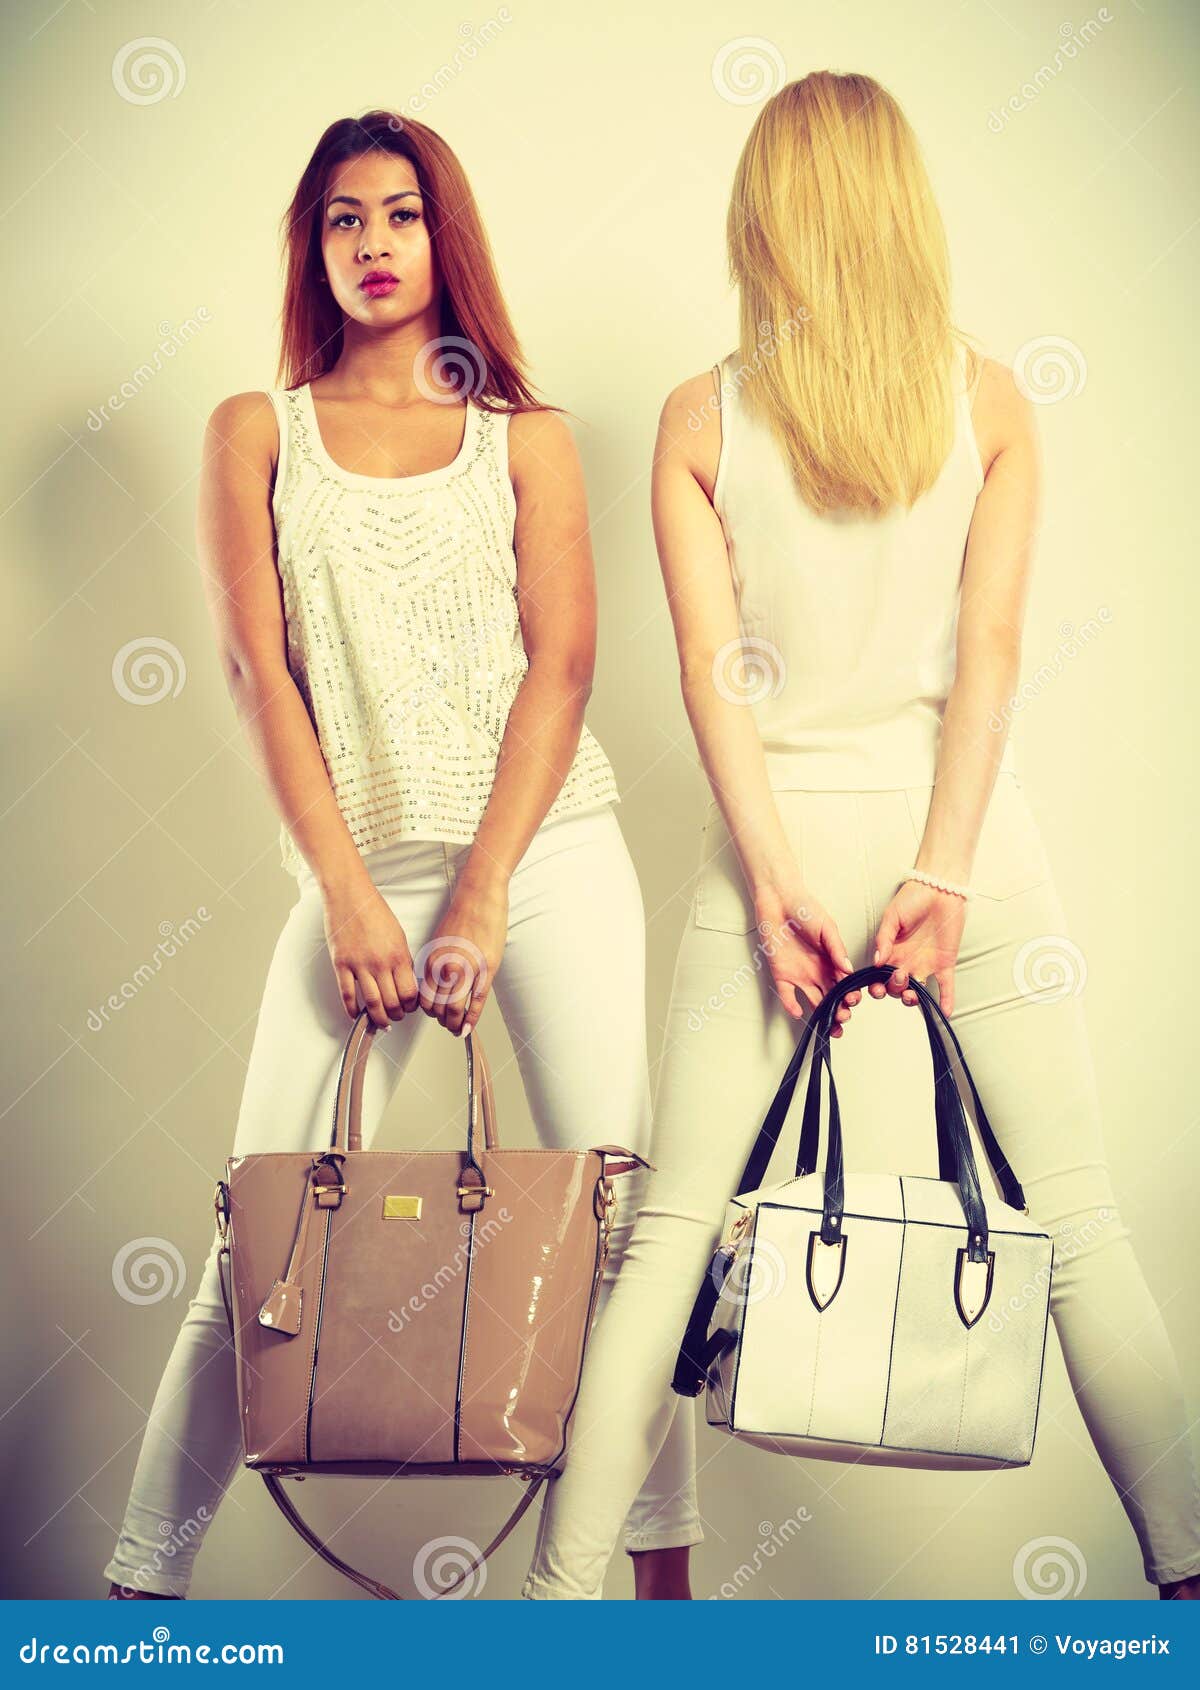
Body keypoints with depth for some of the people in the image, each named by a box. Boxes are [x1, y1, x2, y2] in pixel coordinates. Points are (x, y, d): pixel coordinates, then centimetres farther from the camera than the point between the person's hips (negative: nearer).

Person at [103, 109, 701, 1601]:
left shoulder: (523, 436, 12)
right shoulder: (257, 432, 12)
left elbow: (562, 659, 2)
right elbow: (257, 668, 3)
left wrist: (483, 901, -9)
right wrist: (350, 896, -8)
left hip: (547, 849, 1)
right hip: (360, 862, 0)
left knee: (623, 1204, -6)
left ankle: (665, 1572, 3)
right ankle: (145, 1575, 10)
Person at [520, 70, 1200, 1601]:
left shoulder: (700, 419, 2)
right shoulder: (988, 400, 4)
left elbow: (712, 663, -6)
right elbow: (989, 646, -5)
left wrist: (777, 879, -9)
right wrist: (937, 877, -10)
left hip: (778, 835, 0)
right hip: (964, 828, 0)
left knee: (670, 1227, 6)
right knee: (1077, 1223, 7)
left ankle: (563, 1589, 9)